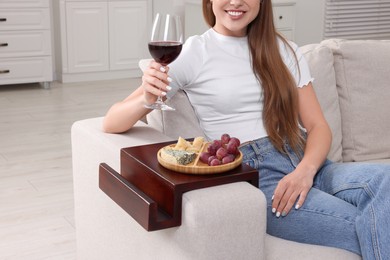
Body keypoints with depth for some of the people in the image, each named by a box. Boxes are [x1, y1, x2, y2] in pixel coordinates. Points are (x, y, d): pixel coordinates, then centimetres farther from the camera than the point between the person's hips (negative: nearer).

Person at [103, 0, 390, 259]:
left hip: (310, 164, 5)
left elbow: (318, 125, 9)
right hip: (251, 175, -4)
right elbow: (111, 123, 2)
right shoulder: (193, 53, 4)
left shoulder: (284, 51, 15)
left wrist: (306, 170, -13)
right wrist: (146, 100, -21)